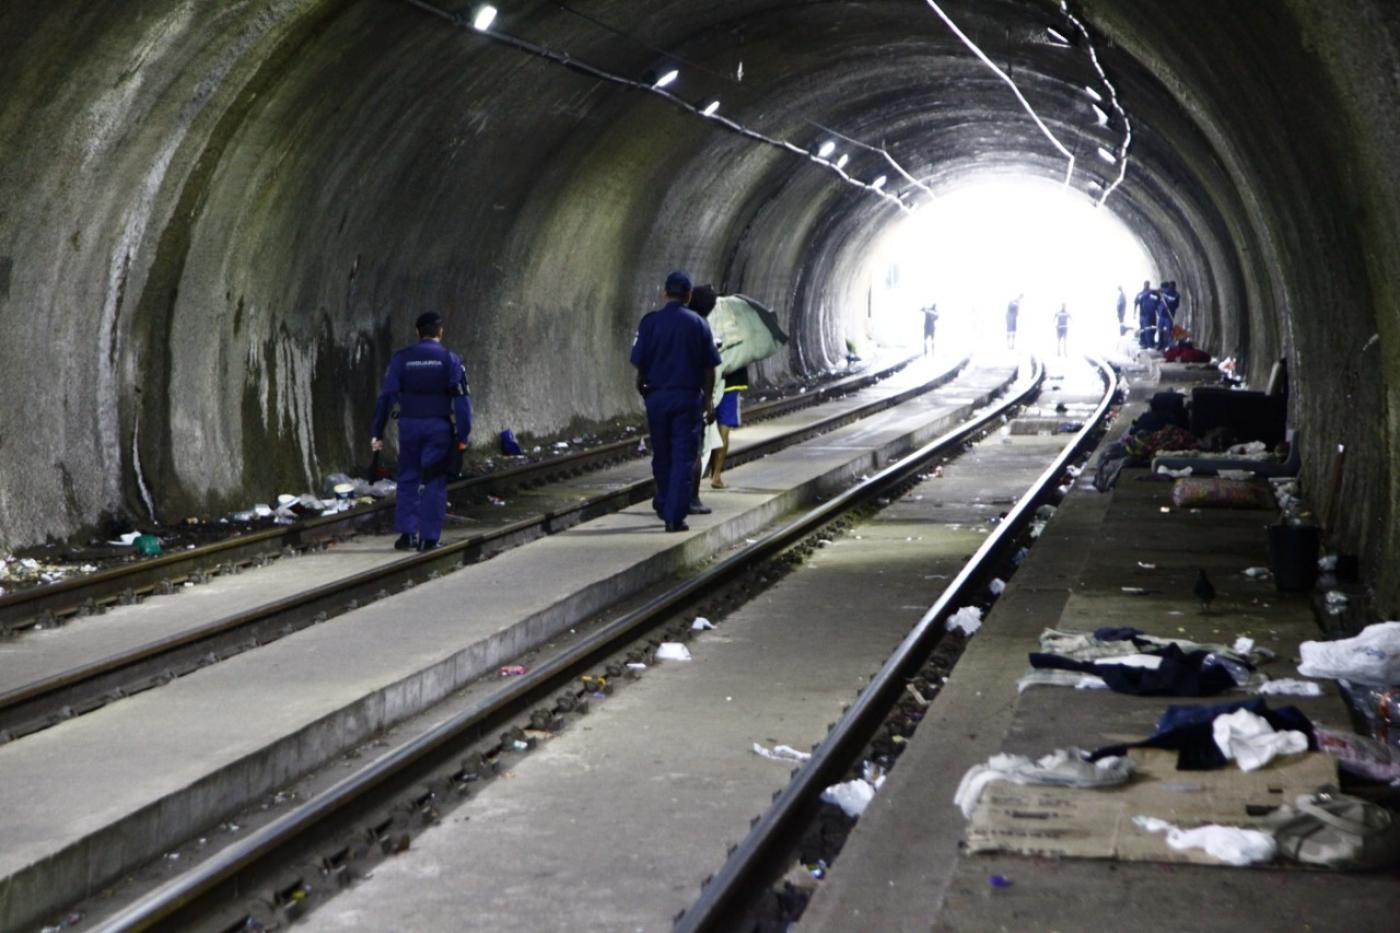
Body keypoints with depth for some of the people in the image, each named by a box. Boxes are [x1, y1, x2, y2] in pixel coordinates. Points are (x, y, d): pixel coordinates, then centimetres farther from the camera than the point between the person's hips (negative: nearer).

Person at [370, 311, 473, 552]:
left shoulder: (402, 358, 3)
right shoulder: (450, 360, -1)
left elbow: (386, 396, 0)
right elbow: (461, 399, -6)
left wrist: (377, 433, 2)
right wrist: (462, 436, -4)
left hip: (409, 425, 2)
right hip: (439, 427, -2)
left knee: (408, 479, 13)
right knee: (435, 483, 2)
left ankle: (407, 533, 7)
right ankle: (429, 537, -1)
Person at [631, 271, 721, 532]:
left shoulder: (650, 321, -3)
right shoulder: (698, 324, -2)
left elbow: (640, 361, -2)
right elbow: (709, 367, 0)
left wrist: (641, 384, 18)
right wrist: (708, 401, 9)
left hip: (657, 396, 1)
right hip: (688, 396, -1)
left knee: (662, 456, 15)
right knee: (683, 458, 1)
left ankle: (665, 507, 28)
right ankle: (675, 517, -3)